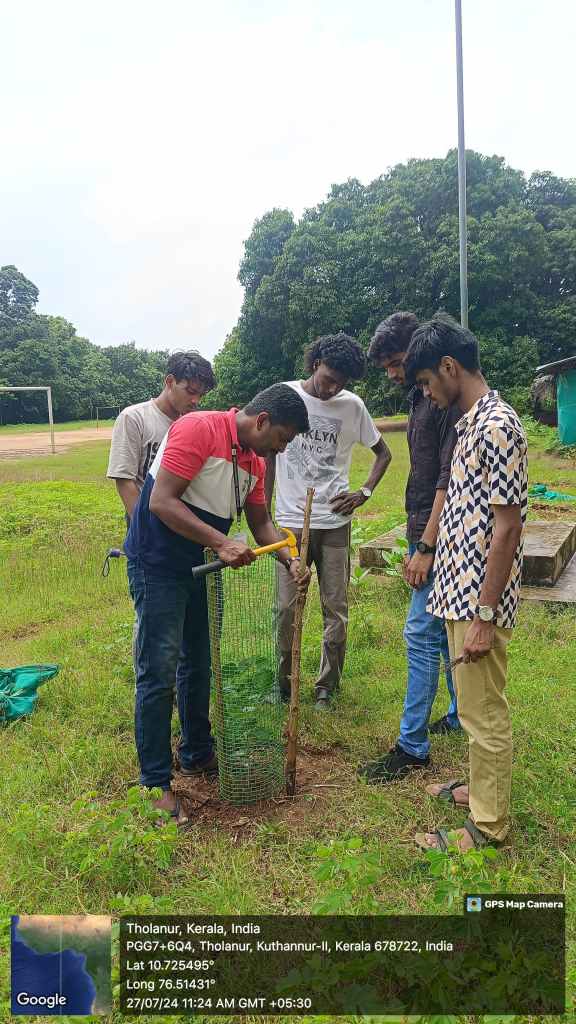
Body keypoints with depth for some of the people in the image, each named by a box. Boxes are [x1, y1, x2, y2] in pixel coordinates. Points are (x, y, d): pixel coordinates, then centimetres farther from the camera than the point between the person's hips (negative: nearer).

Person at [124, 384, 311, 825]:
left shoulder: (255, 461, 6)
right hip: (158, 566, -9)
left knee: (199, 664, 17)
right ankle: (155, 784, 6)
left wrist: (291, 560, -4)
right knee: (159, 670, -5)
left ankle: (198, 754, 34)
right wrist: (223, 543, -30)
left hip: (201, 566, 9)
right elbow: (161, 501, -26)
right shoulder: (199, 429, -20)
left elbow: (261, 522, 13)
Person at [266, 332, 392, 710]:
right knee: (288, 608, 2)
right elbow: (269, 455, 7)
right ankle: (284, 684, 20)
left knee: (336, 608, 5)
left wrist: (365, 493, -1)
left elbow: (383, 453, 14)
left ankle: (326, 687, 20)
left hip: (335, 522, 1)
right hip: (291, 520, -1)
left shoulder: (352, 405, 1)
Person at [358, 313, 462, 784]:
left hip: (441, 538, -10)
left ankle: (413, 746, 4)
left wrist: (426, 547, -22)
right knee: (445, 630, 18)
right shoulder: (421, 397, 14)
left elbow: (450, 479, -22)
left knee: (422, 634, -6)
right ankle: (462, 716, 33)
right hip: (427, 535, 10)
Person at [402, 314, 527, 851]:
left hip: (479, 602, -10)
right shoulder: (472, 422, 11)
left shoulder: (496, 426, -19)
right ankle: (481, 788, 40)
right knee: (474, 706, 23)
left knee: (485, 715, 4)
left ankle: (487, 828, 19)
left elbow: (508, 528, -22)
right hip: (461, 594, 10)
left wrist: (484, 616, -21)